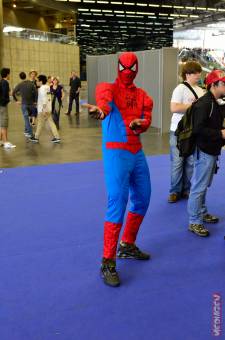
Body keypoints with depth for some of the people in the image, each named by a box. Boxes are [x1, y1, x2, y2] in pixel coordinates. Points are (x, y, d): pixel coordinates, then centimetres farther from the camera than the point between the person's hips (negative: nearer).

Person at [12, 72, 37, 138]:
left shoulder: (19, 85, -5)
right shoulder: (31, 83, -4)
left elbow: (13, 93, -4)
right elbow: (35, 92, -11)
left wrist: (16, 100, 7)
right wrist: (35, 101, -2)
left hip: (24, 103, -2)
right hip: (31, 103, 2)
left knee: (26, 118, 3)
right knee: (27, 117, 19)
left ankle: (30, 133, -1)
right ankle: (26, 130, 22)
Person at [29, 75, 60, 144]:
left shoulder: (42, 89, -15)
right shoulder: (47, 87, 11)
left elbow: (44, 100, -23)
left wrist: (44, 109, -25)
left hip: (43, 110, -8)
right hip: (48, 109, 8)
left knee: (40, 123, 4)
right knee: (51, 123, 8)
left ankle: (36, 137, 16)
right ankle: (57, 137, 4)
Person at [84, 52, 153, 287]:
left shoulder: (142, 95, 16)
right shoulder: (108, 88, -3)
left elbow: (147, 118, 1)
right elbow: (104, 100, -28)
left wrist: (138, 124, -23)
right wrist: (100, 110, -52)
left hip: (137, 151, 7)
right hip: (116, 151, -7)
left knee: (142, 199, 15)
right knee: (118, 202, -13)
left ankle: (128, 246, 34)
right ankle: (108, 262, -3)